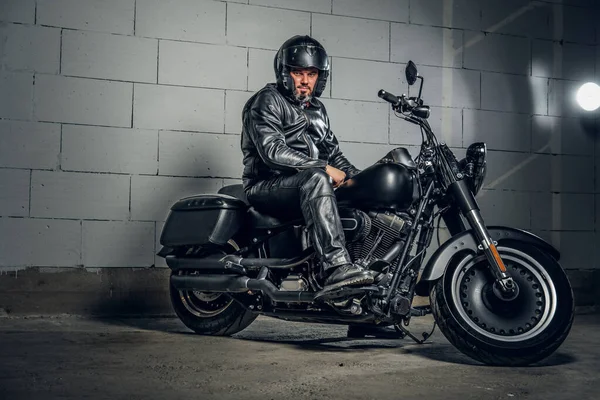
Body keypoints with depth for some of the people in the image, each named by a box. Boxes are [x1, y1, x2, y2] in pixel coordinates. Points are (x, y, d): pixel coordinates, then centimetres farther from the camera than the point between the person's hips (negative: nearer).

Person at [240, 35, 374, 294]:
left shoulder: (317, 109, 22)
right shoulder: (267, 100, -4)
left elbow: (332, 151, 25)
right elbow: (272, 151, -19)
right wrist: (324, 168, -22)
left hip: (307, 185, 8)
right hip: (267, 185, -8)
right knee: (317, 179, -37)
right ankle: (336, 267, -48)